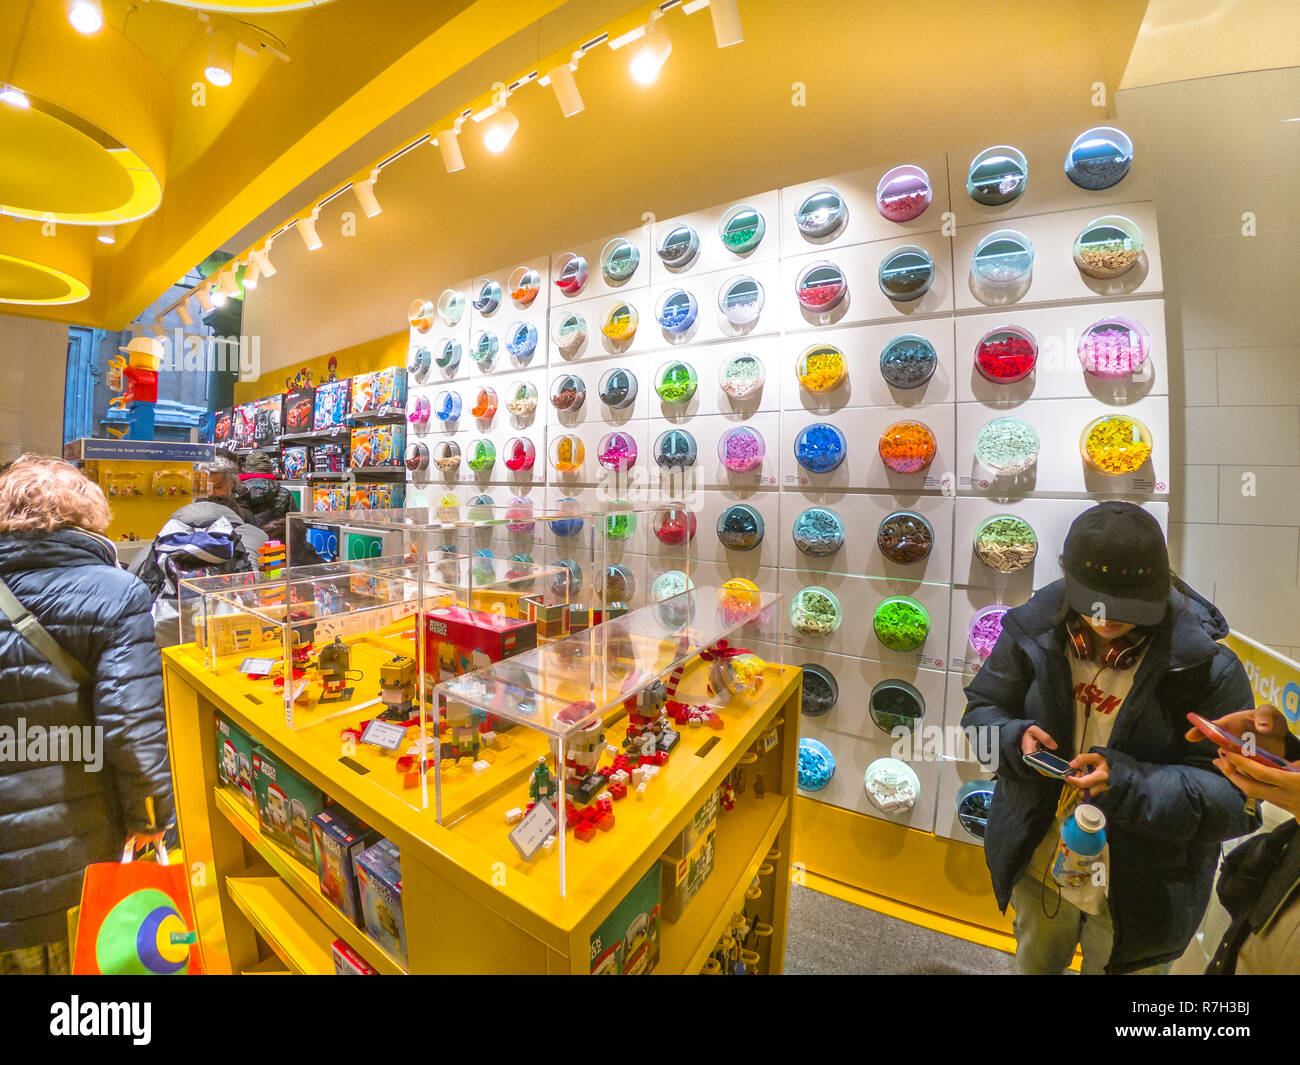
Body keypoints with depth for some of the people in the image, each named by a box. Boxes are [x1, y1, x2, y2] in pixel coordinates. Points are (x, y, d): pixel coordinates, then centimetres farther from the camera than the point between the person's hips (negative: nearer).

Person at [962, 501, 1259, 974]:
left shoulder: (1206, 665, -21)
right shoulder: (1037, 629, -15)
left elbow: (1234, 798, -19)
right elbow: (981, 710, -5)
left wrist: (1129, 783, -34)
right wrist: (1015, 739, -24)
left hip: (1137, 897, -1)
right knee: (1035, 961, 30)